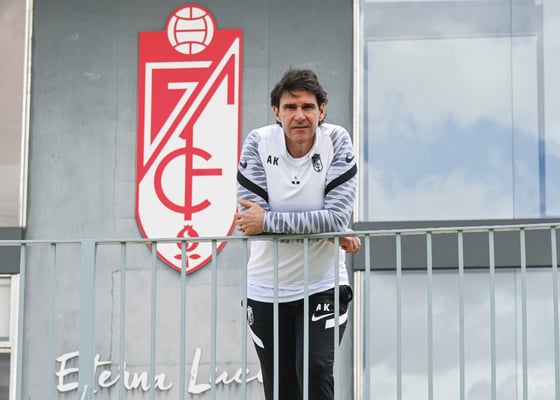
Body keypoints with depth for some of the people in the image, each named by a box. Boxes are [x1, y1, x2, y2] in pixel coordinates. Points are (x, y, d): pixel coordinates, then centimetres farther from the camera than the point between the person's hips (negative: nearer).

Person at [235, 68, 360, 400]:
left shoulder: (337, 142, -10)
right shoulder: (258, 143, -9)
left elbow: (337, 216, -20)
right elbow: (250, 219, -17)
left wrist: (268, 220, -22)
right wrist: (326, 230, -18)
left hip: (322, 286, -2)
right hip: (266, 290, 2)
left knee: (316, 371, -18)